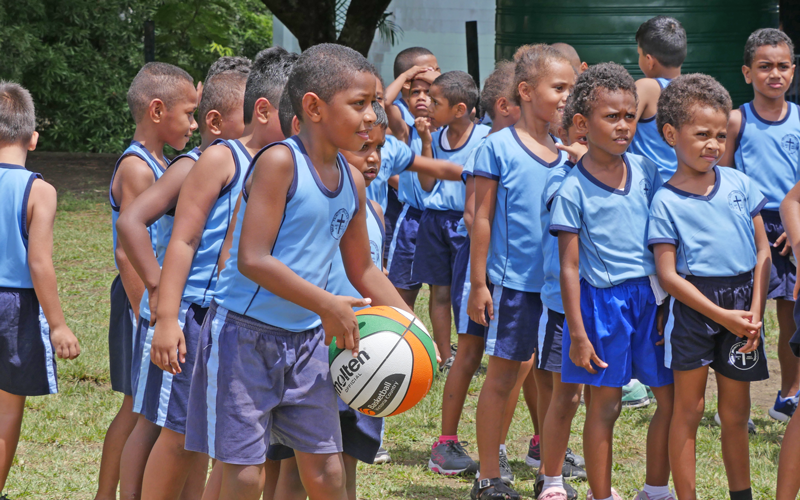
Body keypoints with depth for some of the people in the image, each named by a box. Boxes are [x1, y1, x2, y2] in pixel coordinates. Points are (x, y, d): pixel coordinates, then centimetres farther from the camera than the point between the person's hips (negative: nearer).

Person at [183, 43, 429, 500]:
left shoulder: (353, 182, 6)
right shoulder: (279, 162, -17)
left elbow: (362, 268, 20)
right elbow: (252, 259, -24)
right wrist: (329, 307, -23)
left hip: (307, 339, 7)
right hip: (245, 334, -7)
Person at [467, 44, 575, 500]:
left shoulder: (566, 153, 9)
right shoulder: (499, 148, -7)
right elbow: (483, 218, -5)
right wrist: (478, 284, -7)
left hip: (558, 282, 5)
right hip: (512, 280, -5)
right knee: (504, 375, 1)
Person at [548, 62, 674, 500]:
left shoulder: (645, 172, 4)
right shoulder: (573, 191, -9)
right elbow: (569, 266, -8)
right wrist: (578, 334, -10)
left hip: (651, 295, 5)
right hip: (602, 299, -4)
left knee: (671, 399, 6)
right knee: (604, 406, 3)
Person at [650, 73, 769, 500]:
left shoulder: (740, 184, 5)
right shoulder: (666, 201, -6)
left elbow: (762, 251, 7)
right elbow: (668, 275, -10)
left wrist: (755, 313, -4)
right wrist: (723, 317, -16)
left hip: (742, 304, 4)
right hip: (694, 305, -3)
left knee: (736, 414, 12)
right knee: (688, 409, 2)